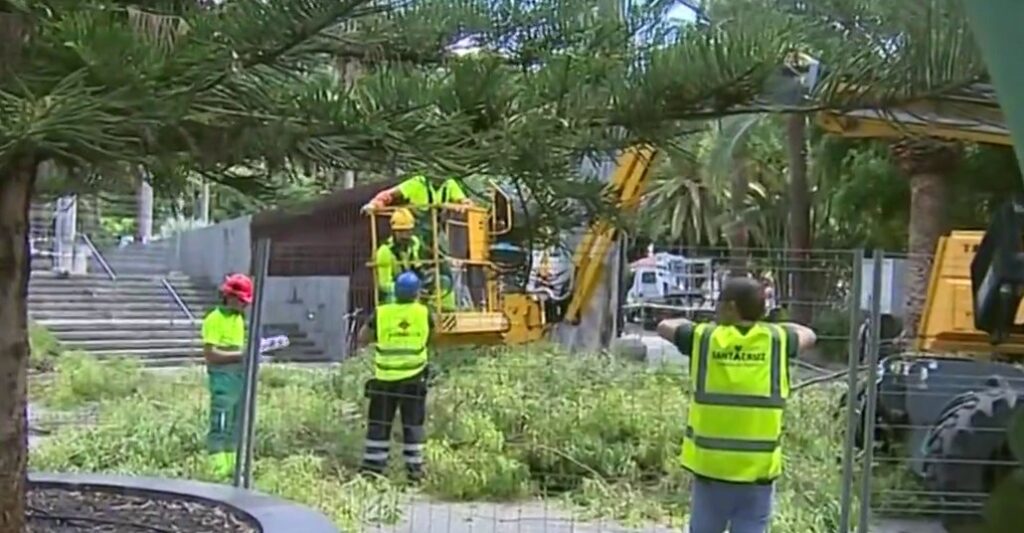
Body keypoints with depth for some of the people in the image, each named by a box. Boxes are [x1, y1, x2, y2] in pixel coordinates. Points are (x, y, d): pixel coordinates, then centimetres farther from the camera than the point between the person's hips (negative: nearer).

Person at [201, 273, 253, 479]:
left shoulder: (240, 318, 16)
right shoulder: (215, 319, -10)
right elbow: (210, 354, -17)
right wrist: (240, 355, -21)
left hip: (241, 376, 9)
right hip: (223, 377, -9)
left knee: (236, 426, 13)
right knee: (220, 426, -7)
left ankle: (231, 466, 21)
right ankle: (217, 468, -4)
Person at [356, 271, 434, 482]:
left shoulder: (381, 313, -5)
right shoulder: (424, 313, -3)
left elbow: (362, 339, 7)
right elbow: (431, 338, 14)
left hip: (384, 379, 0)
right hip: (413, 380, 0)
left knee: (379, 425, 10)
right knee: (413, 425, 8)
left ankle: (372, 467, 11)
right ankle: (414, 470, 9)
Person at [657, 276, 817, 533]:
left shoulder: (704, 337, -4)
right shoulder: (776, 340, -2)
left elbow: (665, 326, 15)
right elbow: (808, 335, 20)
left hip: (710, 465, 0)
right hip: (757, 469, 0)